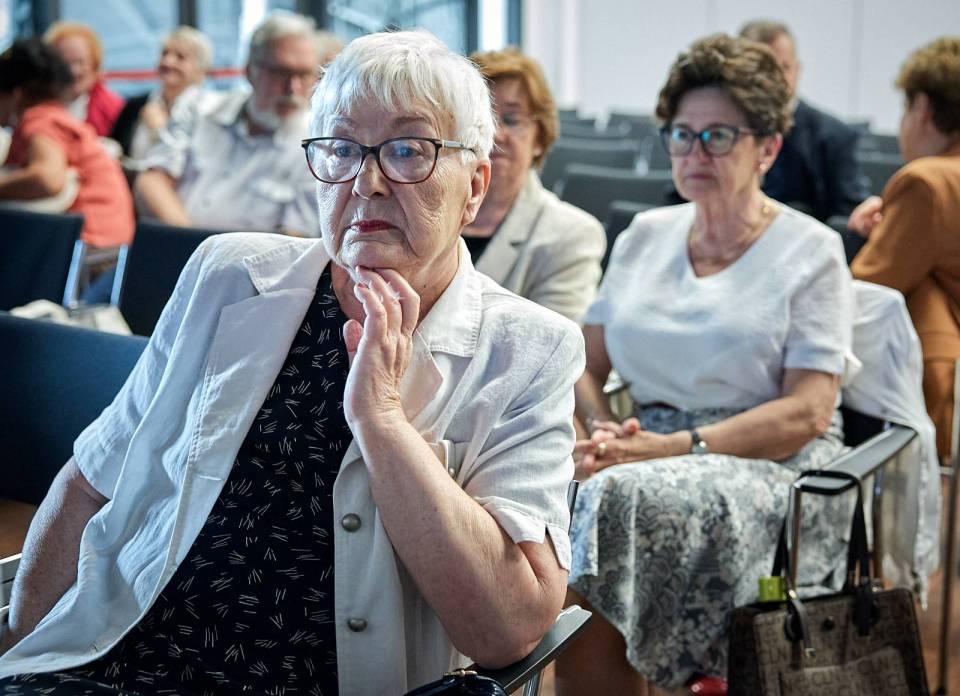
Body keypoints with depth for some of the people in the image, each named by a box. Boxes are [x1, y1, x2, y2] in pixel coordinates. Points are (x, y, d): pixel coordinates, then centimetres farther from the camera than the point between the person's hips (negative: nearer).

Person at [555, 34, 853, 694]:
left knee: (619, 499, -35)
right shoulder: (645, 235, 18)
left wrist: (672, 447, -18)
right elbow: (586, 366, 14)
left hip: (765, 468, -4)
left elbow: (807, 414, -7)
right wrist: (603, 431, -9)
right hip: (646, 457, 4)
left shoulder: (811, 251, 3)